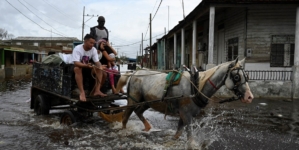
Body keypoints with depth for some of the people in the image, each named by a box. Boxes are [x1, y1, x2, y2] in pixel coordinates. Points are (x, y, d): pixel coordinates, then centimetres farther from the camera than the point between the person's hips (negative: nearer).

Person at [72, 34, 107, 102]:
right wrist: (86, 65, -52)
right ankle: (82, 92, -41)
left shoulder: (94, 50, -10)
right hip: (78, 66, -5)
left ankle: (97, 90, -23)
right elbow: (76, 63, -34)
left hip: (88, 66, 5)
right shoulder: (77, 49, -24)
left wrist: (100, 66, -40)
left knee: (100, 69, -19)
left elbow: (97, 62, -16)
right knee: (77, 69, -39)